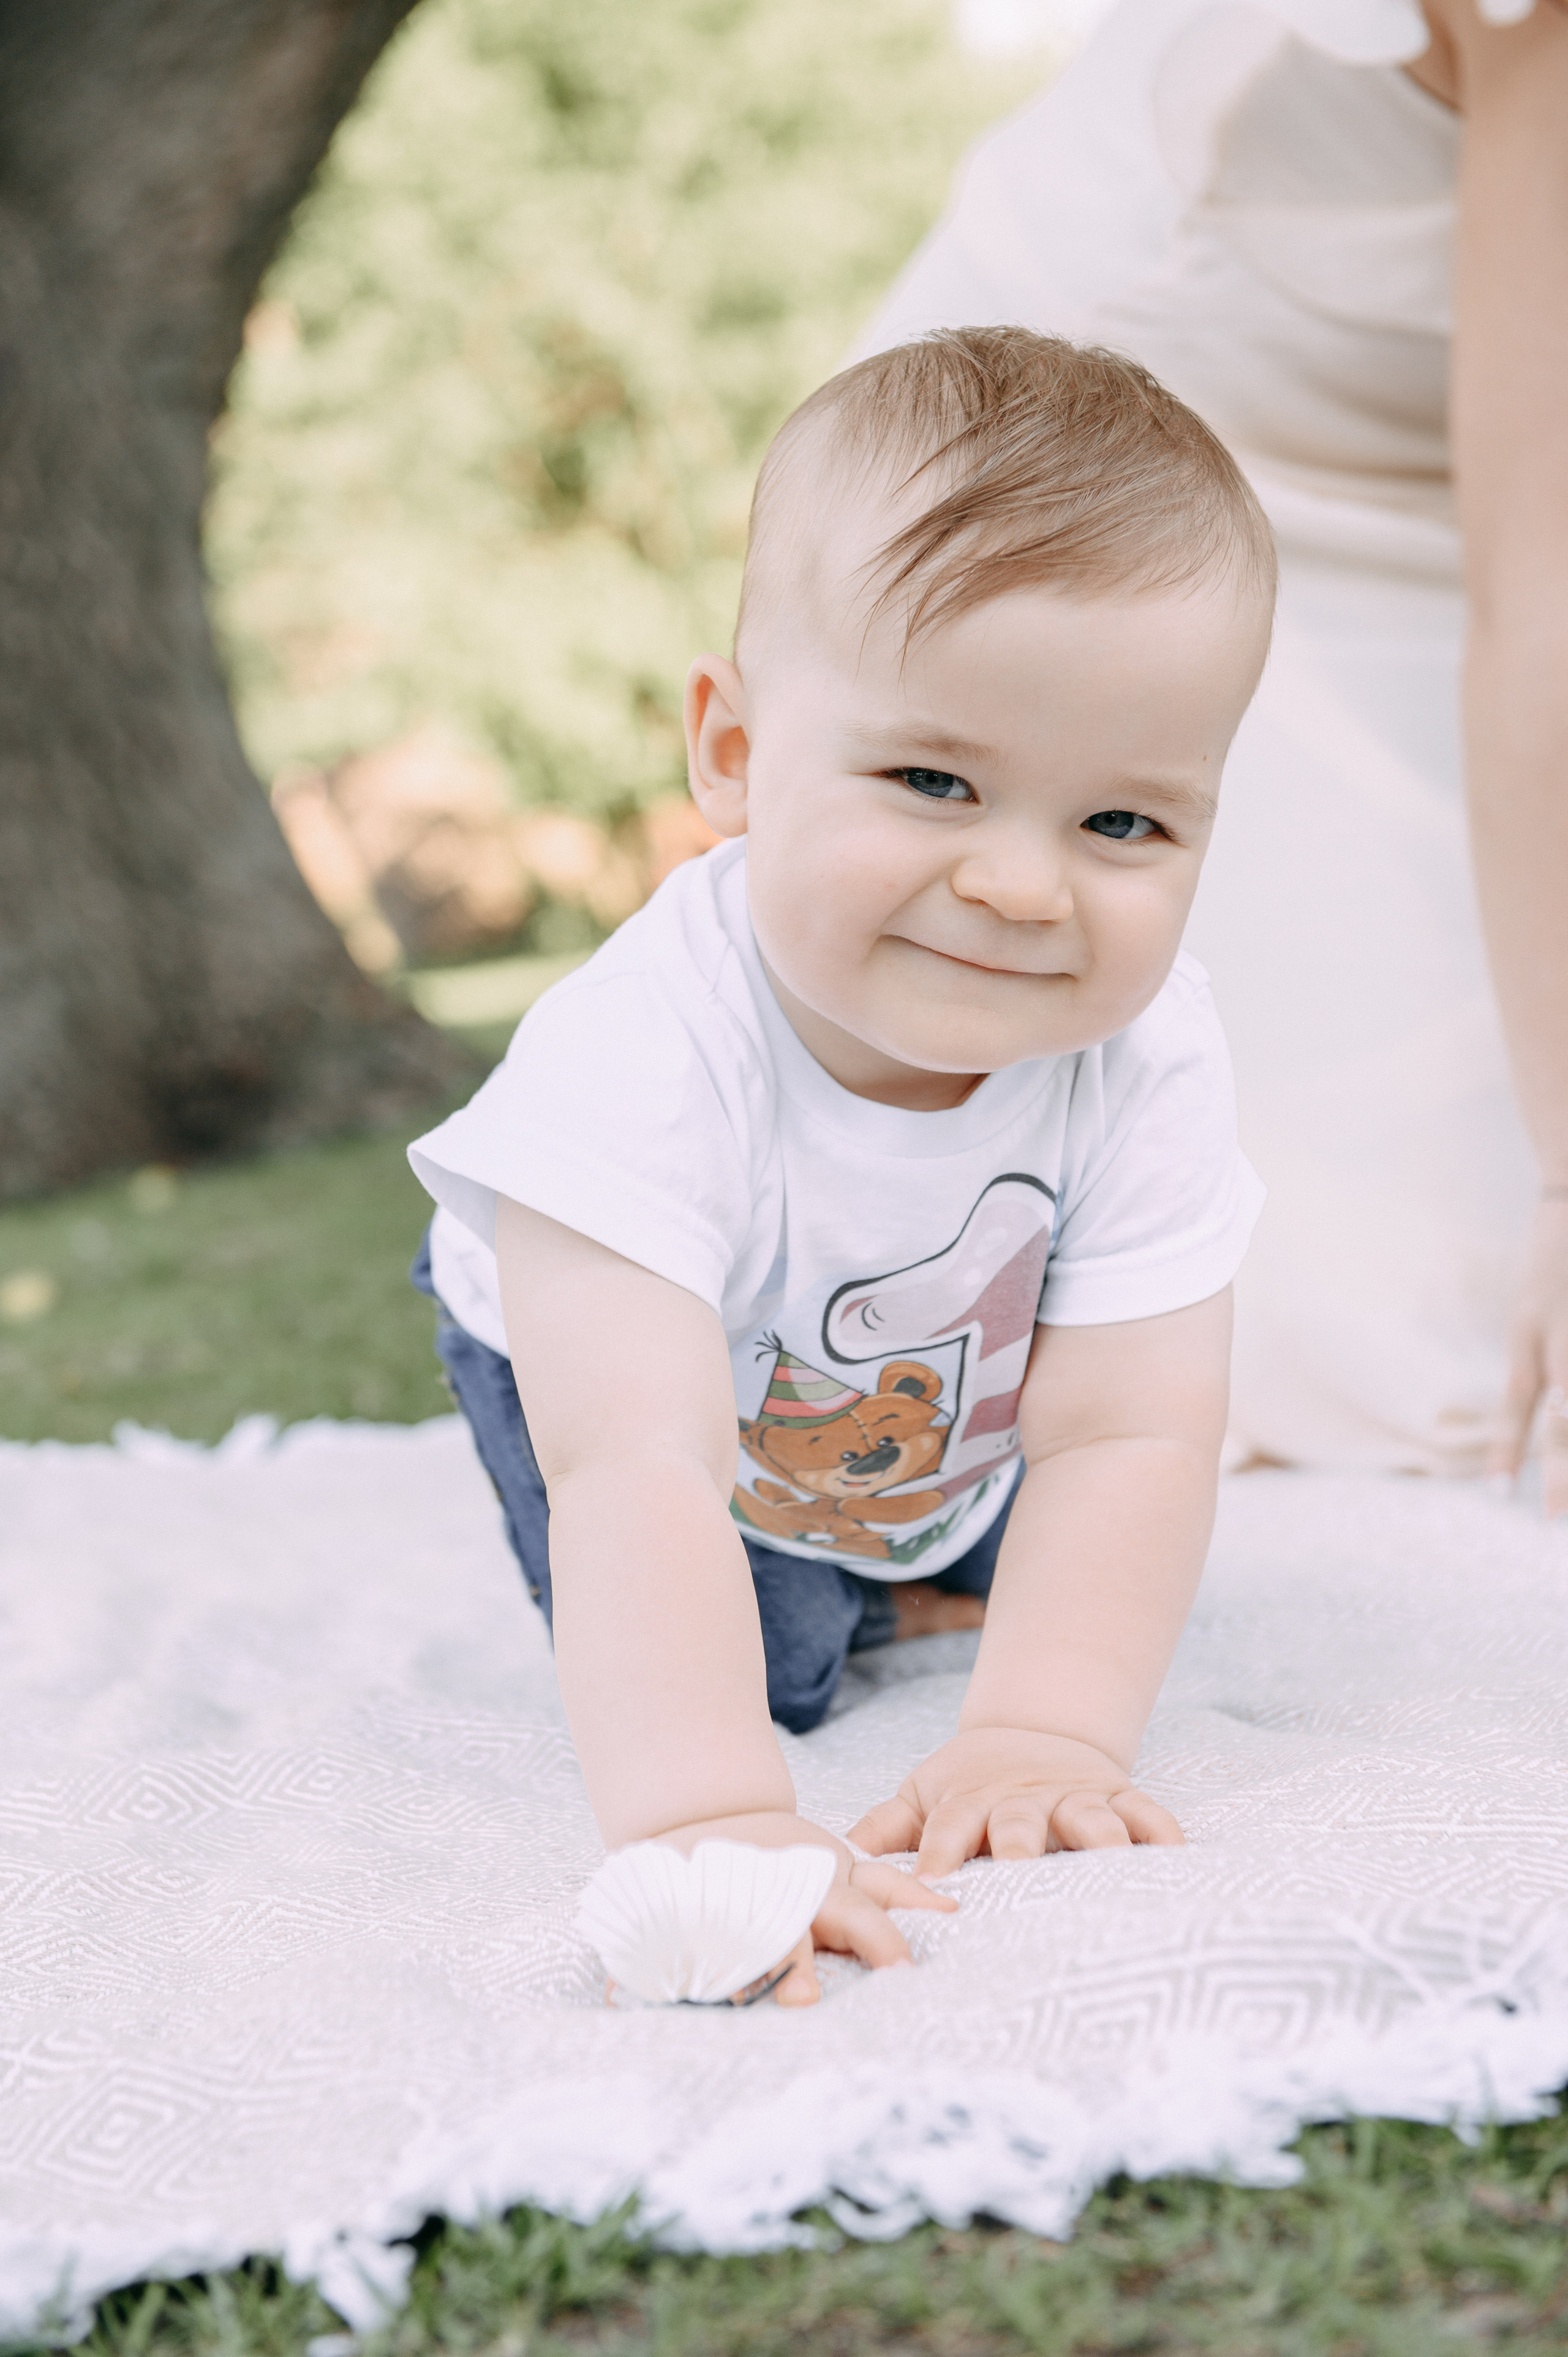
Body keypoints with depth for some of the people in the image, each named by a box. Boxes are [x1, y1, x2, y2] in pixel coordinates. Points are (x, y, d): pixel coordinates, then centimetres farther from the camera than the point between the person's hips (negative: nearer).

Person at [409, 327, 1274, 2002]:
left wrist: (1045, 1731, -46)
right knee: (763, 1652, -13)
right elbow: (632, 1470, -54)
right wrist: (705, 1817, -66)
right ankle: (805, 1586, 20)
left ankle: (900, 1567, 37)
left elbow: (1125, 1440, -33)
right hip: (610, 1336, -3)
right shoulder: (646, 1062, -47)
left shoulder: (1146, 1063, -34)